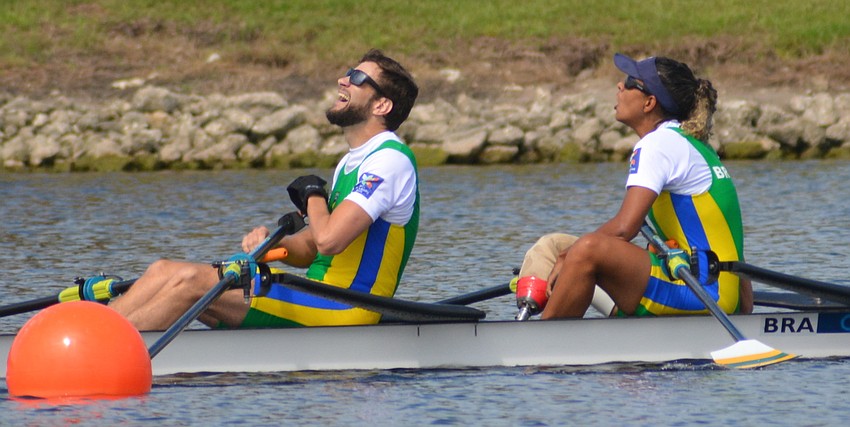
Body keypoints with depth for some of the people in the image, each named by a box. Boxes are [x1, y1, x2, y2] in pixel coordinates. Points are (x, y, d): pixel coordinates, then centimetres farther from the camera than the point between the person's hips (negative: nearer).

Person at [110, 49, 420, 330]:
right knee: (165, 271, 1)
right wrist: (270, 242, 0)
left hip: (344, 312, -10)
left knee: (193, 281, -19)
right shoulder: (352, 163, 21)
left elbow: (328, 240, -25)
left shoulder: (390, 161, -12)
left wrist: (313, 194, -4)